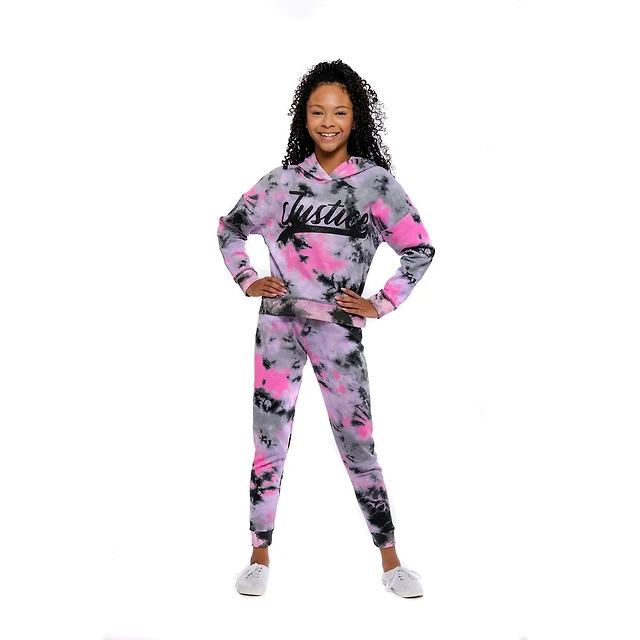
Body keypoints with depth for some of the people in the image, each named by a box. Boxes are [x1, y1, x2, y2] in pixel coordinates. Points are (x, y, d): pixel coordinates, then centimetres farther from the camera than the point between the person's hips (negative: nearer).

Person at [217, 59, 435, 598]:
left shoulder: (376, 182, 2)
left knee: (359, 447, 1)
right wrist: (248, 280, 7)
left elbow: (420, 249, 6)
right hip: (279, 325, 2)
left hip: (339, 329, -1)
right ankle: (260, 558, 20)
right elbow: (229, 228, 19)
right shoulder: (284, 180, 7)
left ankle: (391, 563, 15)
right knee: (269, 443, 5)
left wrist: (380, 304, 0)